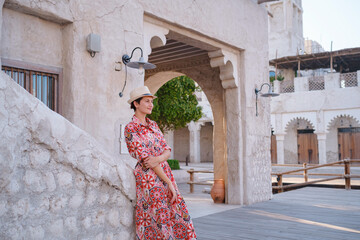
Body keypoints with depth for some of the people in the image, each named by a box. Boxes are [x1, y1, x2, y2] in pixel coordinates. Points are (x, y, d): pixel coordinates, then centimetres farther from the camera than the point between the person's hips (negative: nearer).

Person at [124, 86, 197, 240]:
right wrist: (169, 183, -14)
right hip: (149, 179, -7)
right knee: (160, 221, -4)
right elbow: (145, 158, -14)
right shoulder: (131, 129, -9)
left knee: (179, 216, 7)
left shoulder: (153, 125, 13)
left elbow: (167, 150, 7)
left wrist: (158, 159, -18)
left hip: (165, 174, 7)